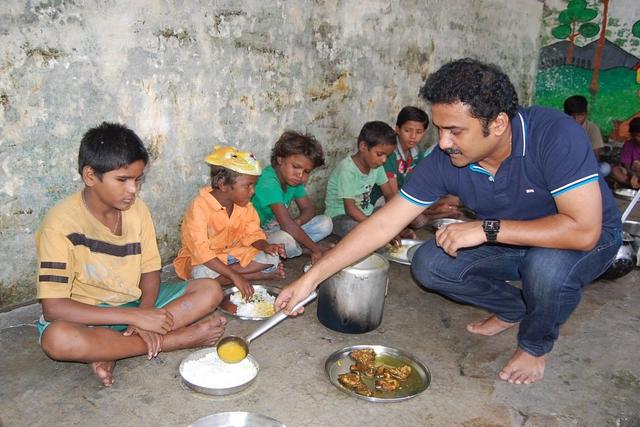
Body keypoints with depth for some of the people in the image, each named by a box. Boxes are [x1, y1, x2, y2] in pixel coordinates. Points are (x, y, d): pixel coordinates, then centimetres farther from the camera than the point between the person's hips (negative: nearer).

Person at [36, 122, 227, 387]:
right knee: (56, 339, -38)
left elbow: (151, 272, 0)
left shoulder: (137, 209, -5)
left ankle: (111, 352, -20)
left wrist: (144, 316, -20)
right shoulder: (61, 223, -20)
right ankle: (173, 340, -22)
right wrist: (135, 317, -29)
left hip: (136, 304, 5)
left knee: (210, 290, -11)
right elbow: (53, 308, -25)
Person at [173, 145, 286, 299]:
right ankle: (260, 274, -25)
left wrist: (265, 246, -26)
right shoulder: (200, 206, -26)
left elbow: (252, 234, -1)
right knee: (201, 273, -39)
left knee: (272, 258, -13)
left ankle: (221, 277, -16)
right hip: (200, 260, -5)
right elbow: (201, 251, -32)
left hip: (233, 253, 5)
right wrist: (234, 276, -39)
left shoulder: (244, 204, -6)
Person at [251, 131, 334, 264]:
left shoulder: (294, 180, -1)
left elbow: (308, 209, 4)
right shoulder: (268, 182, -28)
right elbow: (287, 224, -32)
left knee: (325, 223, -2)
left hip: (277, 228, 8)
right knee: (285, 239, -39)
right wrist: (315, 248, -27)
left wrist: (297, 221, -20)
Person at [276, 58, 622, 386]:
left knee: (549, 264, -37)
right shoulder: (445, 161, -22)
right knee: (428, 265, -12)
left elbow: (584, 230, -38)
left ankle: (535, 347, -2)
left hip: (588, 240, -4)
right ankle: (513, 310, 14)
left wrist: (487, 229, -38)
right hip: (510, 241, 4)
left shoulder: (555, 135, -34)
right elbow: (382, 224, -20)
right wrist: (311, 278, -23)